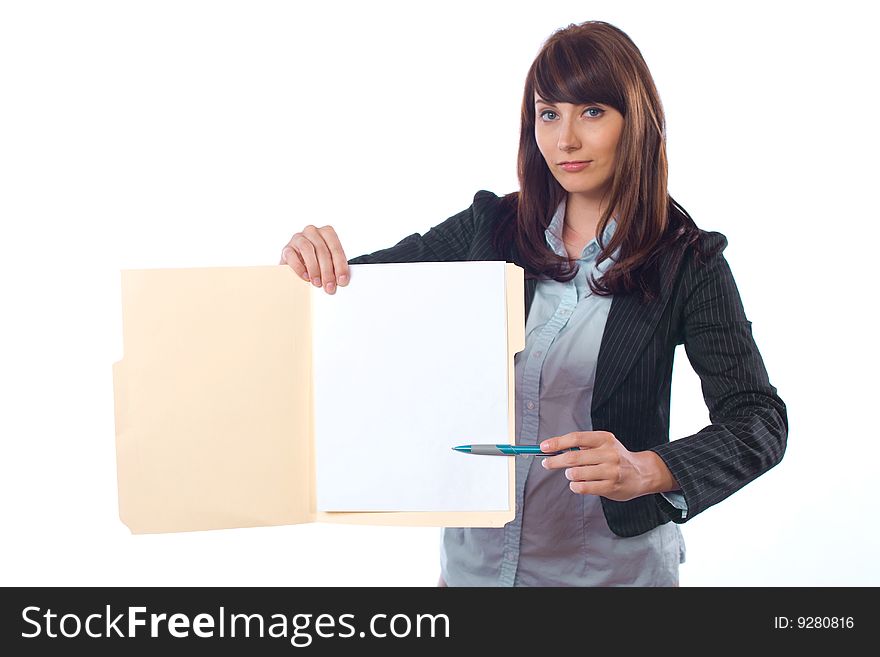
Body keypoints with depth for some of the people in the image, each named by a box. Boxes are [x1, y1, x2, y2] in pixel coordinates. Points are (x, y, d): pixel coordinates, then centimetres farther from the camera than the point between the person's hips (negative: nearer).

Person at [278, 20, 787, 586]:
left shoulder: (686, 261, -10)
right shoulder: (489, 228, -2)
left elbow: (760, 421, -14)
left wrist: (648, 471, -32)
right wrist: (314, 258, -22)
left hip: (611, 564, -3)